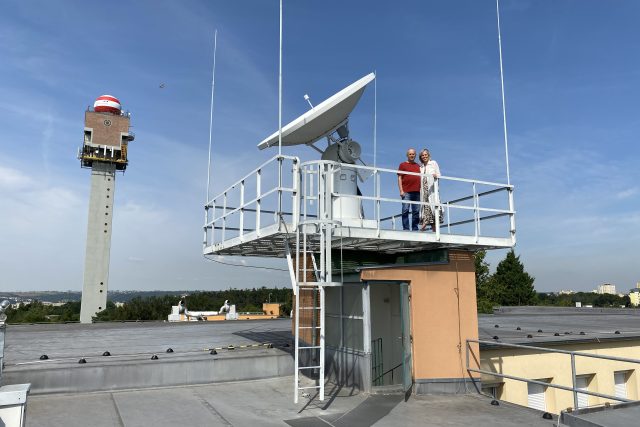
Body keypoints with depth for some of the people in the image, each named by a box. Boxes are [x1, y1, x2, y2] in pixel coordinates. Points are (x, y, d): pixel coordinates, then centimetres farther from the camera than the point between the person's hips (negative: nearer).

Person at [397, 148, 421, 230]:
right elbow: (399, 178, 2)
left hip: (417, 192, 4)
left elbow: (421, 178, 24)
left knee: (416, 211, 2)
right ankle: (406, 228, -7)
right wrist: (401, 190, -9)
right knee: (405, 210, -8)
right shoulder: (403, 165, 9)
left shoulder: (418, 166, 21)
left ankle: (415, 229, 7)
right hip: (406, 192, -4)